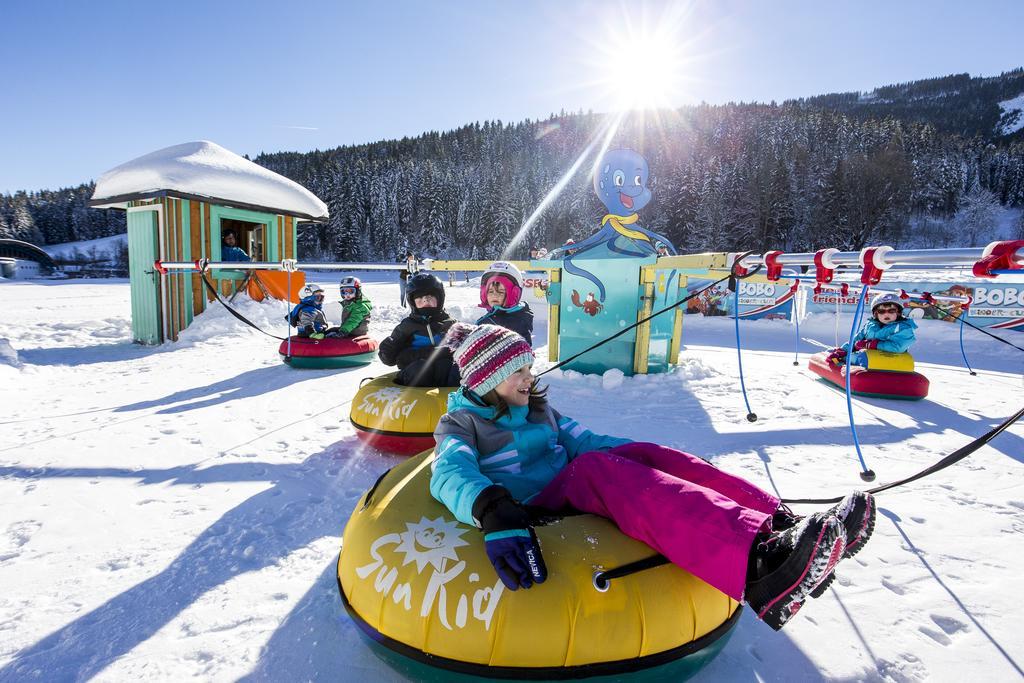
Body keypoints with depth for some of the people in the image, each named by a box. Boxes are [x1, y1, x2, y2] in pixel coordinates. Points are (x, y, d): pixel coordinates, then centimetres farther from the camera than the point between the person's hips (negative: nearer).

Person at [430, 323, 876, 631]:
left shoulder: (538, 411, 21)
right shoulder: (460, 425, 1)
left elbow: (586, 439, 17)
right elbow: (451, 475, -20)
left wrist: (651, 460, 2)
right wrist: (494, 513, -42)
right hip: (534, 516, -6)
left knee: (636, 456, -19)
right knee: (596, 467, -33)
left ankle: (776, 525, -29)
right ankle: (755, 564, -51)